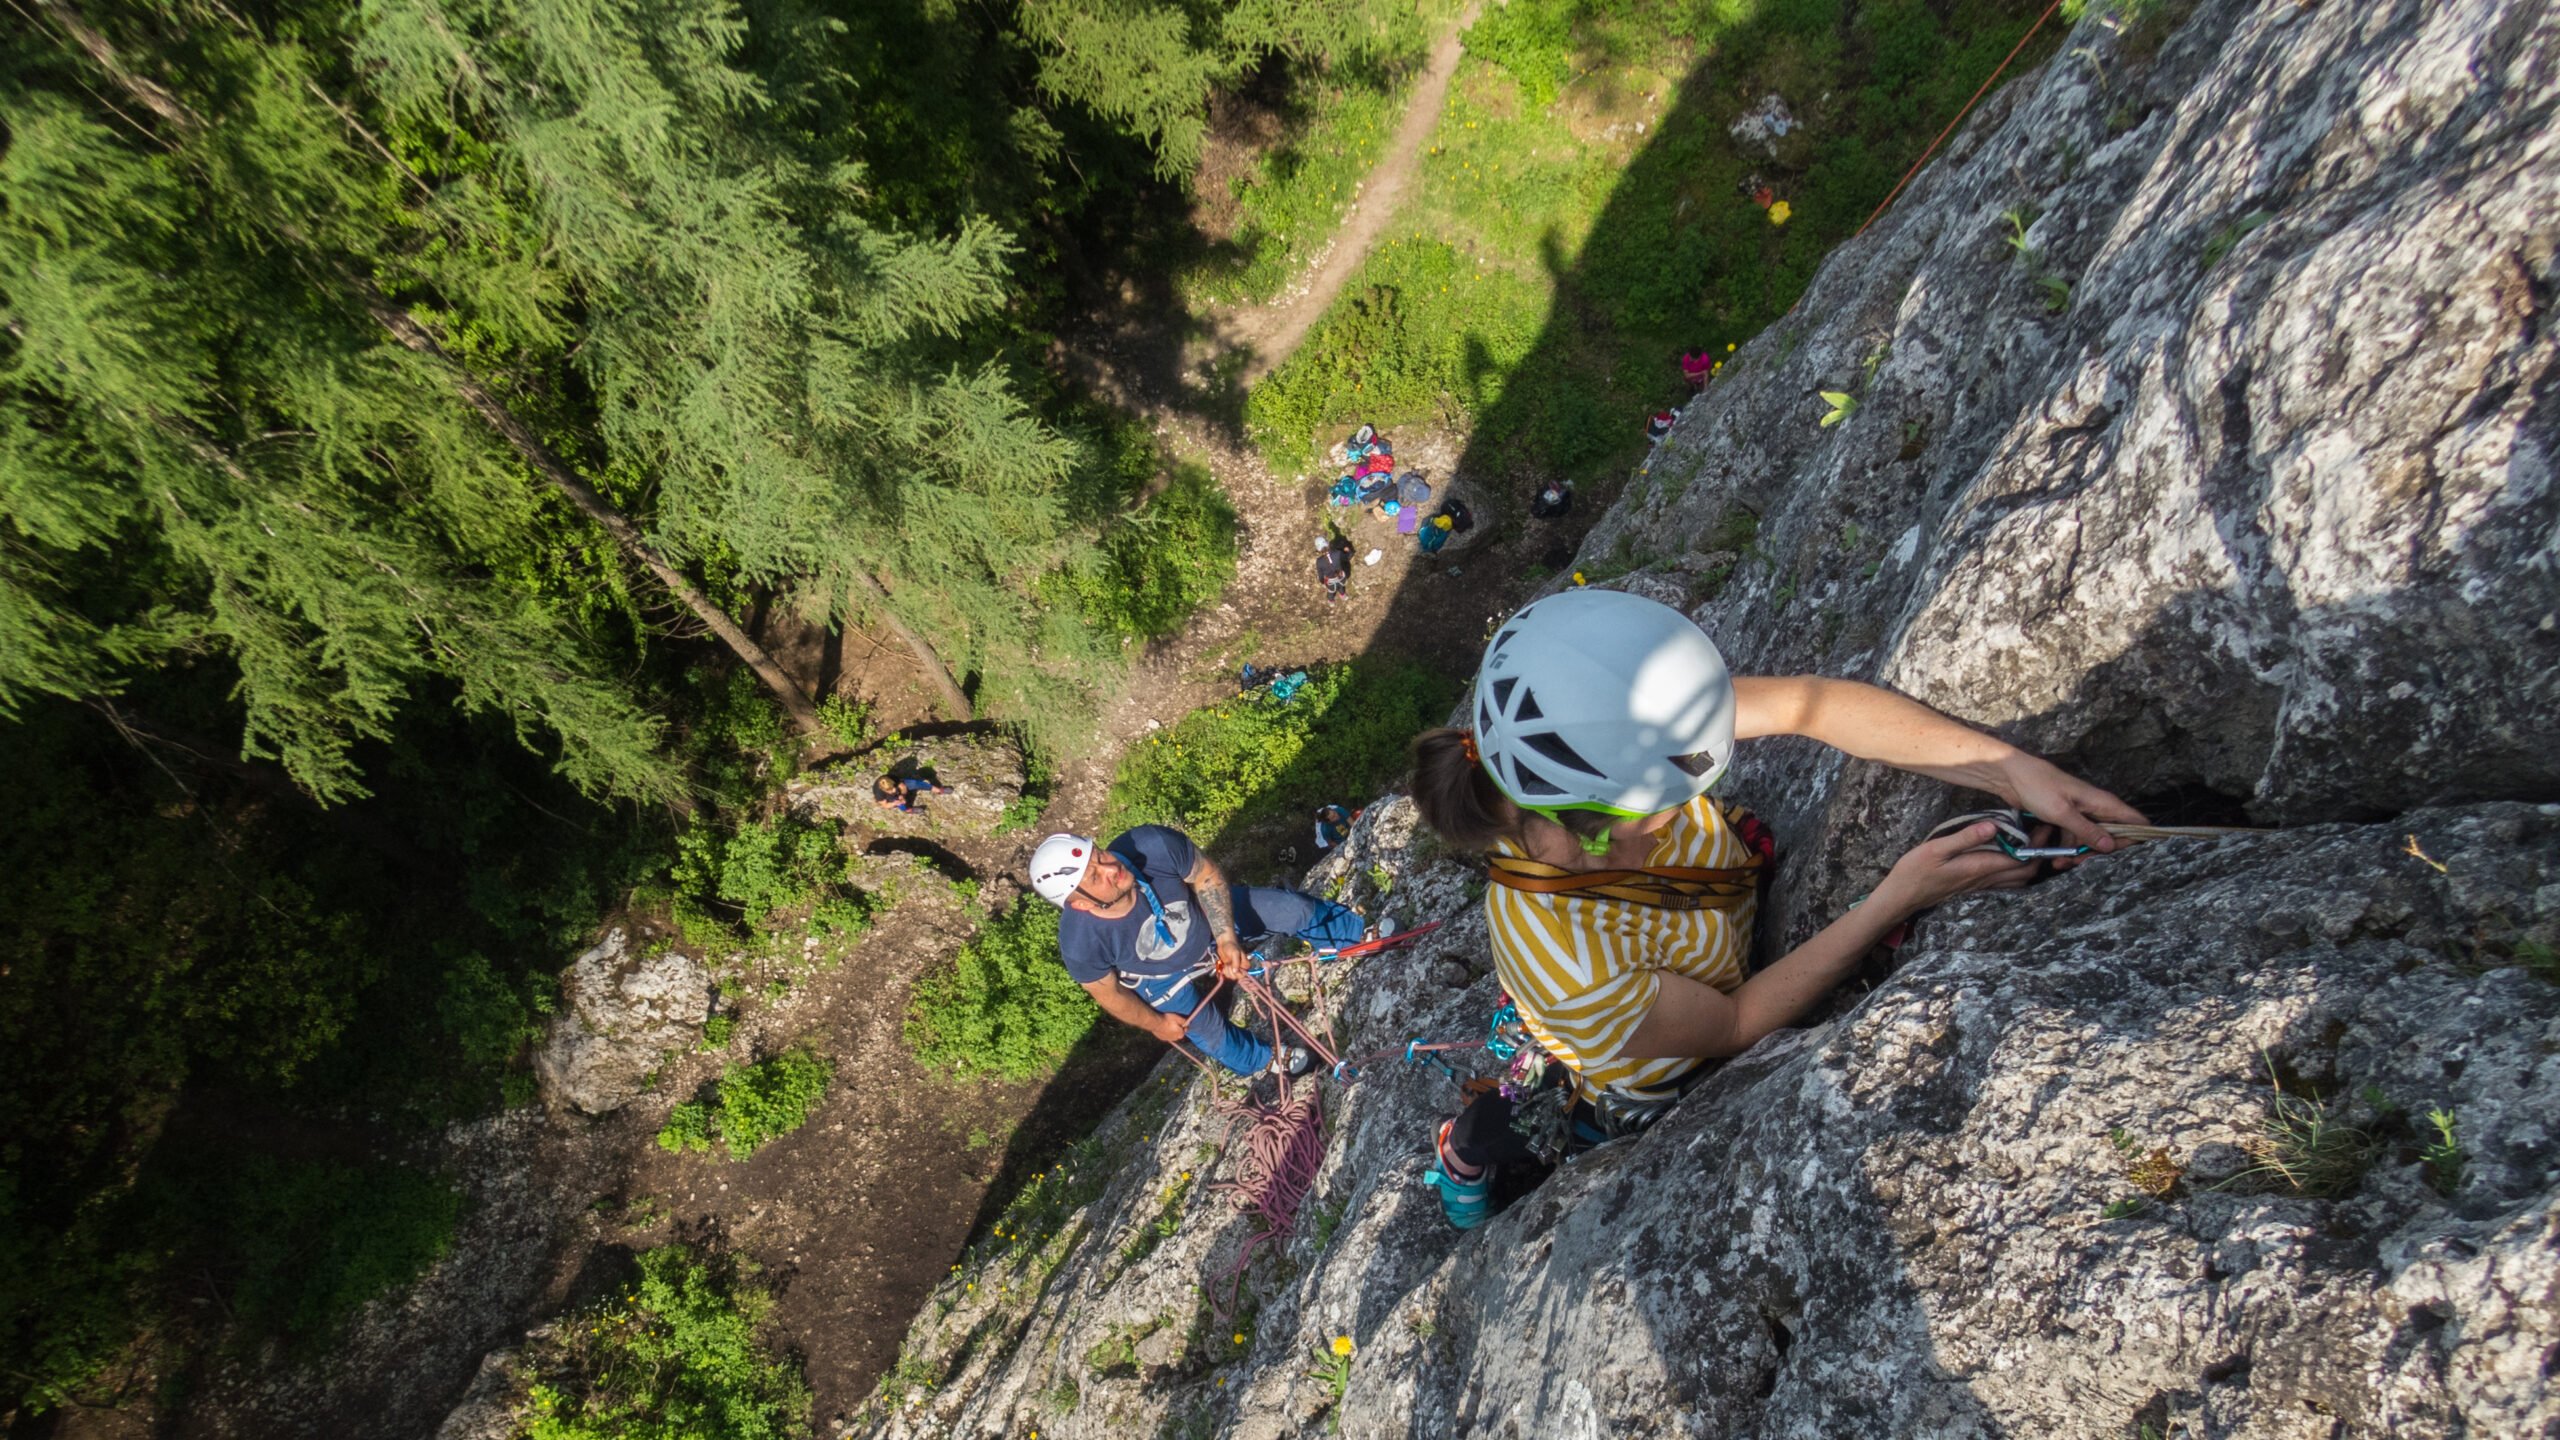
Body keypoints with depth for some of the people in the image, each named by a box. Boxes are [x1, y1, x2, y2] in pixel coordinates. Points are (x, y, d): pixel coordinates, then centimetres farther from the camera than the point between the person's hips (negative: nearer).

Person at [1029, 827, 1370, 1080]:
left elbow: (1207, 876, -20)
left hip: (1209, 913, 1)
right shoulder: (1080, 943, -42)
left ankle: (1357, 933, 40)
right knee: (1208, 1031, 16)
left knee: (1293, 909, 6)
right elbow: (1108, 992, -19)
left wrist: (1227, 938, -24)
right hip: (1164, 977, -1)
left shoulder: (1153, 844, -43)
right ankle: (1261, 1059, 52)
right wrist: (1155, 1023, -3)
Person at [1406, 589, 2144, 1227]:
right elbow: (1736, 1024, -28)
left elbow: (1802, 702, -26)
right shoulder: (1571, 971, -47)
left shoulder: (1601, 746, -36)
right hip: (1661, 1098, -4)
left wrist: (2015, 770, -29)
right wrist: (1896, 901, -31)